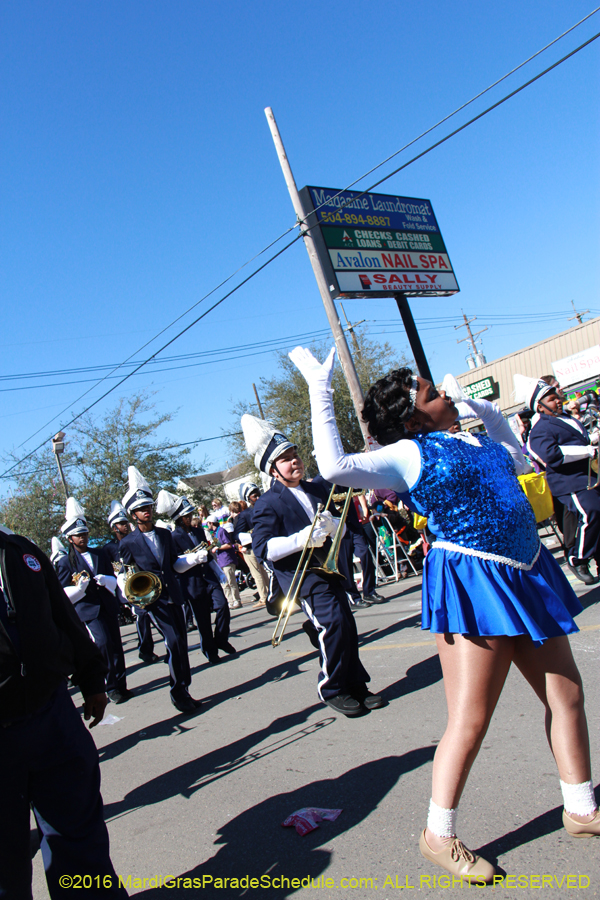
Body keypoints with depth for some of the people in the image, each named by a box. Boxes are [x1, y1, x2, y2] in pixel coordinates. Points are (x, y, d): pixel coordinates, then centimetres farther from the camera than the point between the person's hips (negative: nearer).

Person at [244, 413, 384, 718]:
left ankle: (356, 685, 21)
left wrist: (332, 525, -1)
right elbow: (263, 549, -16)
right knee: (332, 623, -16)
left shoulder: (318, 487, 11)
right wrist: (301, 539, -26)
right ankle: (331, 689, 3)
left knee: (346, 625, 5)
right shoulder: (267, 504, -8)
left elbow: (339, 522, 22)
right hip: (300, 576, -6)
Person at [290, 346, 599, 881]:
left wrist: (485, 408, 23)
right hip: (472, 584, -8)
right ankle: (439, 835, 15)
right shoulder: (407, 454, -9)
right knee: (470, 720, -3)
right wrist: (320, 391, -20)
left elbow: (516, 454, 33)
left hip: (526, 576, 8)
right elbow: (335, 466, -23)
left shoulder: (468, 440, 14)